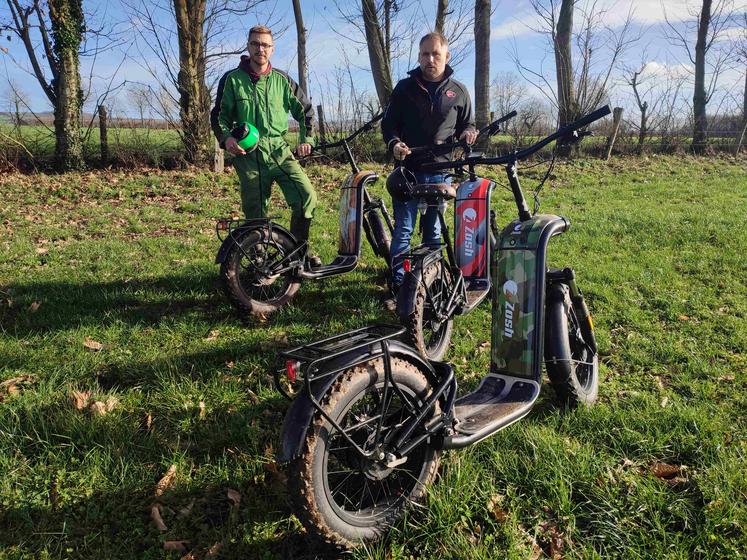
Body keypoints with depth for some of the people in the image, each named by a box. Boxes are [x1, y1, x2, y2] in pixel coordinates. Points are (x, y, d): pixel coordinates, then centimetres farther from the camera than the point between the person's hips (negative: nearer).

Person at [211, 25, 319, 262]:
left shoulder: (282, 80, 8)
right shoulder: (232, 79, 4)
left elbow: (305, 109, 19)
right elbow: (219, 114, 9)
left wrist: (307, 139, 11)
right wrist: (226, 137, -10)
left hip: (280, 152, 1)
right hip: (249, 156, -1)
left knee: (307, 197, -18)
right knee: (255, 215, -1)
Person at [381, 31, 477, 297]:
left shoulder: (458, 91, 7)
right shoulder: (405, 88, 2)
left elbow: (467, 124, 17)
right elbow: (388, 123, 6)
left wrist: (468, 132, -7)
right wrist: (394, 144, -15)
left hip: (441, 172, 2)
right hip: (408, 169, -2)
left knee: (435, 230, 11)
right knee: (404, 228, -2)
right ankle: (398, 280, 5)